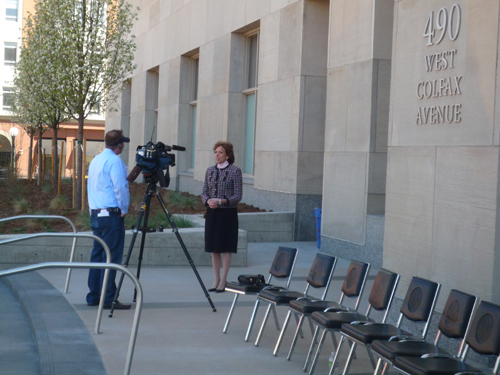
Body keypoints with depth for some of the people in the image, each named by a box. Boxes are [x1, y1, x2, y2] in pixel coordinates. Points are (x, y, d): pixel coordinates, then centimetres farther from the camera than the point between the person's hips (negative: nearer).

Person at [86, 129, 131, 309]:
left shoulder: (95, 160, 17)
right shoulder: (114, 161, -12)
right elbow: (120, 188, -18)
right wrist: (123, 210, -6)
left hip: (95, 214, 9)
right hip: (111, 214, -9)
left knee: (97, 254, 12)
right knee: (111, 256, -7)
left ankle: (94, 296, 16)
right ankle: (108, 298, -7)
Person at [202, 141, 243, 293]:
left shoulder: (235, 171, -5)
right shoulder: (210, 170, 10)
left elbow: (238, 196, -9)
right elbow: (204, 192, 11)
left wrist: (221, 201, -20)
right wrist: (208, 200, -11)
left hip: (228, 213, -5)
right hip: (212, 213, 5)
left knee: (226, 247, -1)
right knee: (213, 247, 8)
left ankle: (223, 280, 6)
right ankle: (216, 279, 17)